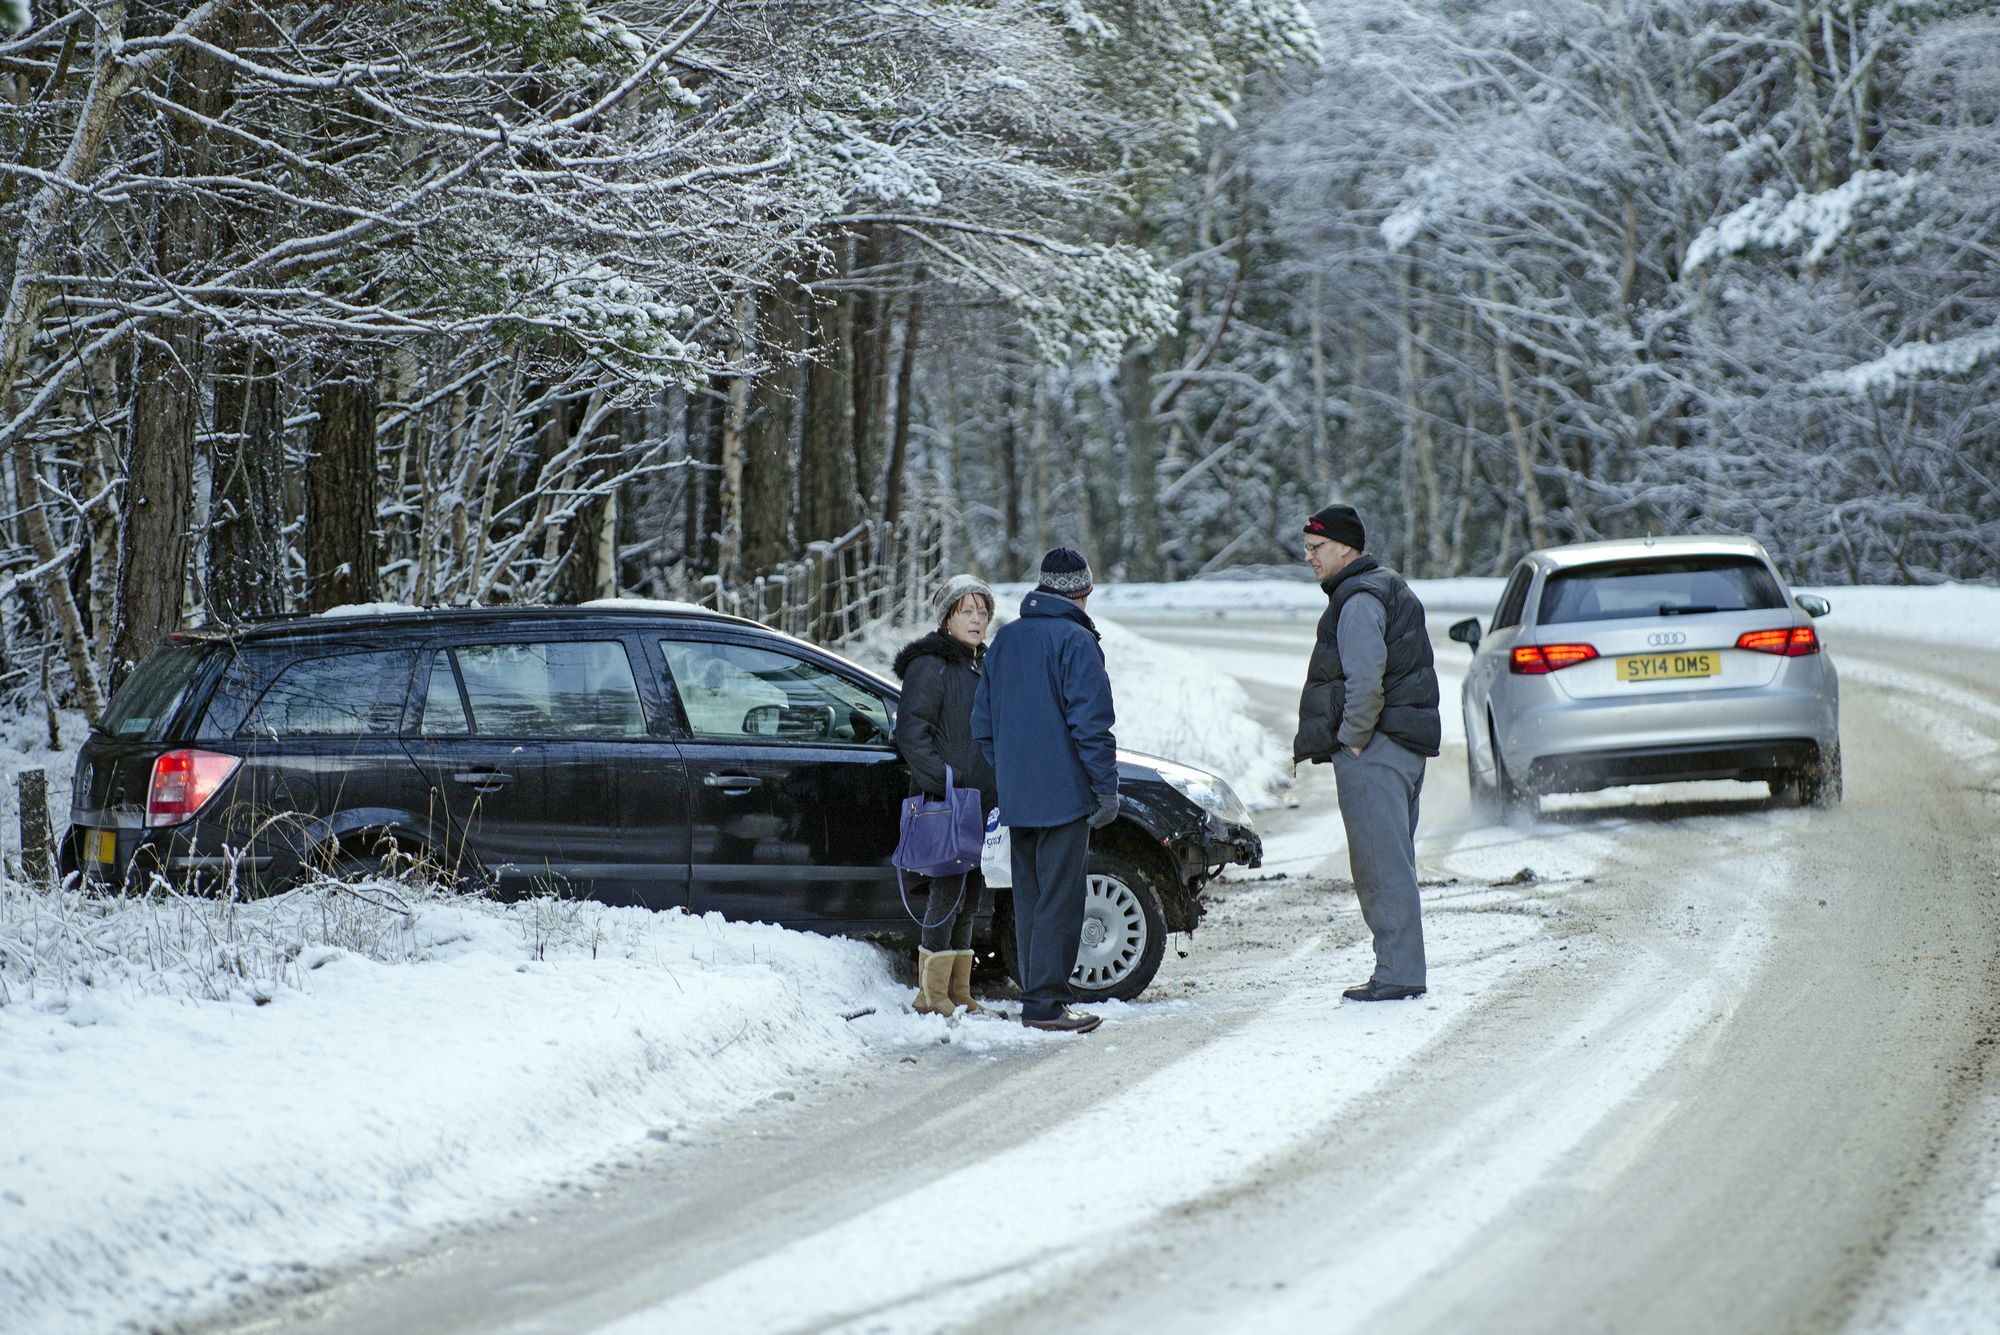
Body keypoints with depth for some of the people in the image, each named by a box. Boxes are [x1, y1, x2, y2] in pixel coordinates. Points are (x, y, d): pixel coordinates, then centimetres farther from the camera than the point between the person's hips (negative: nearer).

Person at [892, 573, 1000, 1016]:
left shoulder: (983, 666, 19)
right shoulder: (930, 666, -8)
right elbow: (911, 732, -15)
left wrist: (1000, 789, 19)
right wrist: (943, 781, -21)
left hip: (982, 804, 9)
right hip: (945, 803, -9)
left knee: (968, 898, 11)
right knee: (947, 892, -11)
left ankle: (959, 992, 17)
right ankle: (932, 995, -8)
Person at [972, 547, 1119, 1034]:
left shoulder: (1004, 640, 12)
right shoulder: (1076, 641, -10)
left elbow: (983, 721, 15)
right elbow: (1090, 722, -15)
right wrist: (1106, 787, -10)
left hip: (1016, 798, 7)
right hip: (1063, 794, -7)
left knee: (1029, 897, 12)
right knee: (1060, 898, -5)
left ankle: (1036, 997, 15)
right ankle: (1046, 1004, -8)